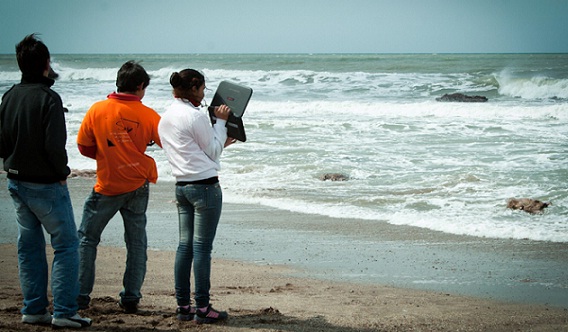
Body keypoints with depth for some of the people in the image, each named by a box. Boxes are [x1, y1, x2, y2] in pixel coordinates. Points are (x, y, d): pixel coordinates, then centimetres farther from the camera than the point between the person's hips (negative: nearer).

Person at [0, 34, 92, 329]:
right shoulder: (47, 97, -17)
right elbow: (54, 145, -22)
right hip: (45, 184, -7)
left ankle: (34, 309, 16)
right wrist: (62, 171, -7)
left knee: (29, 246, 13)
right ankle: (63, 312, -3)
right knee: (66, 245, 0)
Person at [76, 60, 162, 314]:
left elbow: (84, 146, 0)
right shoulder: (147, 114, -7)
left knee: (87, 239, 11)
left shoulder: (97, 110, -7)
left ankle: (80, 295, 9)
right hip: (138, 185, 1)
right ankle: (131, 299, 10)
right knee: (136, 243, 10)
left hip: (107, 186, -1)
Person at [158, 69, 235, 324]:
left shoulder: (166, 118, 12)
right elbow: (213, 152, -5)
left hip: (182, 185, 8)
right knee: (202, 246, -5)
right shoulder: (195, 116, -14)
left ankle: (183, 306, 12)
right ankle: (202, 308, -2)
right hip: (204, 186, -8)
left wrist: (222, 143, 20)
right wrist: (220, 122, 2)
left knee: (185, 245, 10)